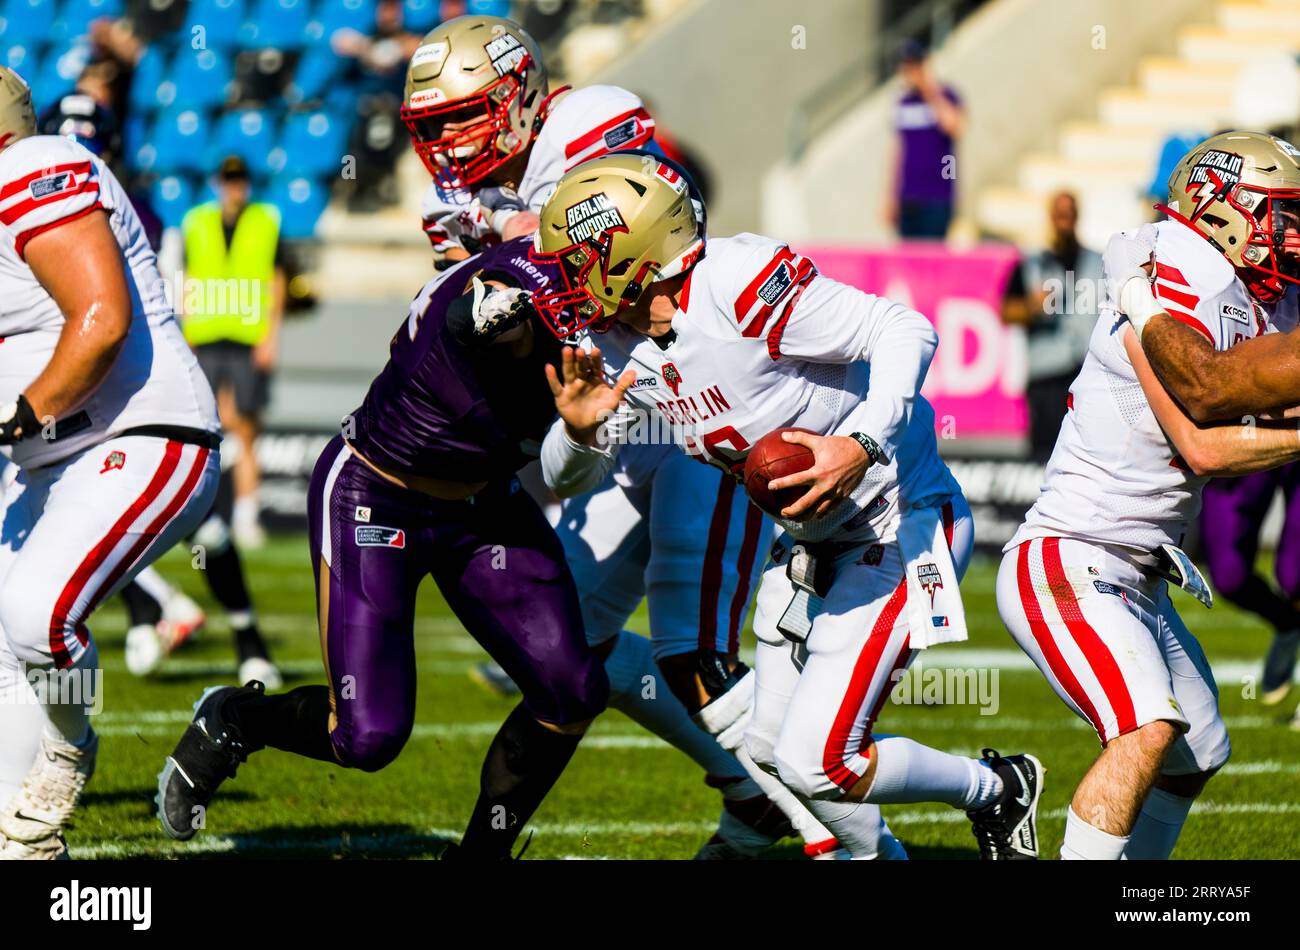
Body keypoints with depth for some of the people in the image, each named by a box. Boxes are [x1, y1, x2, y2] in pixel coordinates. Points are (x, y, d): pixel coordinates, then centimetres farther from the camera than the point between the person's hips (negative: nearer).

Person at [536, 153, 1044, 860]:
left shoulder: (735, 284, -27)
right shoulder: (617, 348, -2)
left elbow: (905, 330, -27)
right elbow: (565, 480, 7)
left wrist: (861, 444, -40)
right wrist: (578, 430, -15)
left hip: (900, 525, -9)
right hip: (814, 539, 9)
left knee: (816, 763, -13)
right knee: (769, 746, 13)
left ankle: (998, 791, 11)